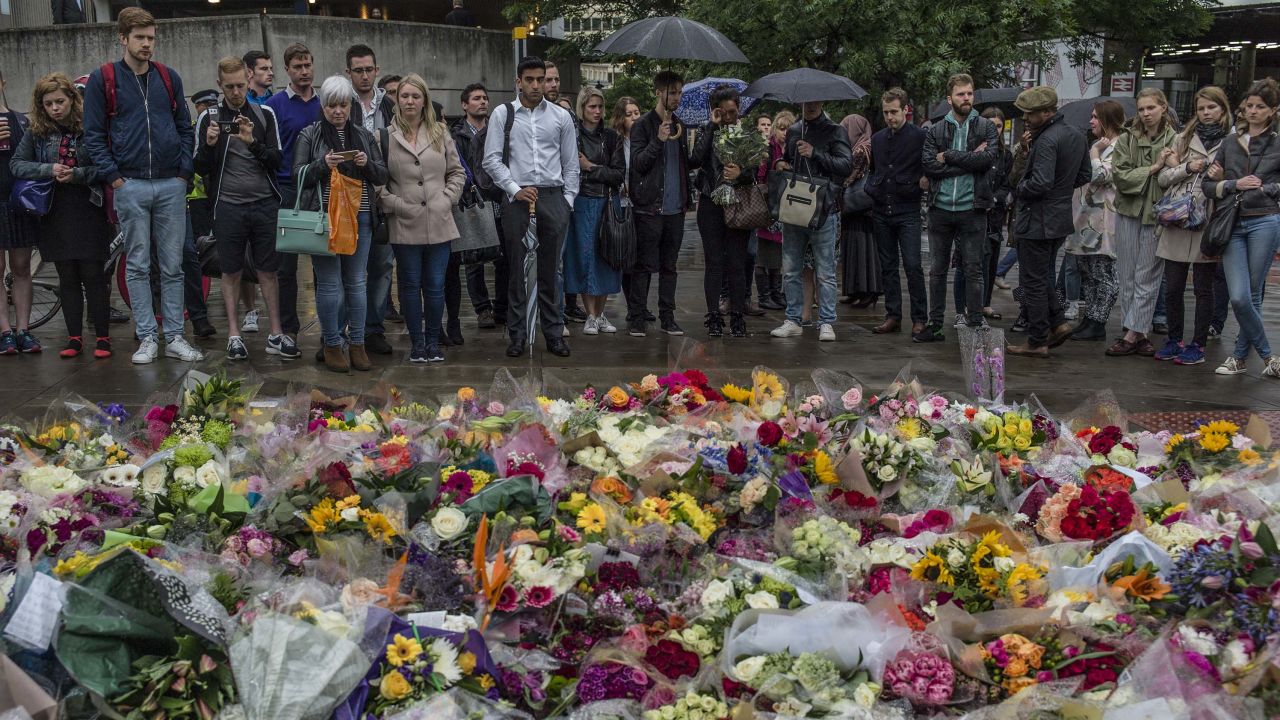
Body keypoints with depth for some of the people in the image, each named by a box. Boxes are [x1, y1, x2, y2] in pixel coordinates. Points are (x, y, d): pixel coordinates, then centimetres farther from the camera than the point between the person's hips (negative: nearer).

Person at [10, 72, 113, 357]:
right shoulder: (37, 132, 6)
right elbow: (17, 164, 2)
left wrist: (78, 174, -20)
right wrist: (49, 170, -13)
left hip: (88, 212, -3)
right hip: (55, 213, 3)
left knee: (93, 276, -1)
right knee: (67, 278, 8)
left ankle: (103, 337, 5)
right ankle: (74, 337, 14)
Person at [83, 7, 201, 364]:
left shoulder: (169, 78, 9)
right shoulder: (103, 79, 1)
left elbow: (185, 128, 13)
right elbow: (94, 134, 0)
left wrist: (184, 171, 3)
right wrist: (114, 176, -7)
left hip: (171, 185, 2)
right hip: (130, 186, -2)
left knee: (172, 265, 4)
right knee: (137, 265, 3)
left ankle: (174, 337, 9)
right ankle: (147, 337, 8)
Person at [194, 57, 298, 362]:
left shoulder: (265, 115, 5)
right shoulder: (209, 118, 4)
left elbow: (277, 161, 0)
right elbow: (201, 168, 3)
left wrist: (253, 143, -17)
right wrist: (209, 145, -16)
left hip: (264, 204, 1)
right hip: (228, 207, 0)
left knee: (268, 270, 4)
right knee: (231, 272, 6)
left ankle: (276, 335, 9)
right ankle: (233, 334, 13)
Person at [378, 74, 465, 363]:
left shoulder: (440, 133, 9)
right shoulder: (386, 137, -1)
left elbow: (457, 172, 14)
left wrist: (447, 198, 1)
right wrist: (395, 204, -8)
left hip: (439, 223, 2)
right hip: (404, 225, -2)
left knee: (435, 285, 4)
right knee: (410, 285, 5)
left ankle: (433, 342, 16)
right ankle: (416, 342, 15)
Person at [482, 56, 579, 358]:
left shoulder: (561, 117, 9)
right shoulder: (503, 114, 5)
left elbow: (571, 164, 12)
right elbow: (491, 159, 1)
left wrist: (567, 201, 5)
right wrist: (516, 190, -8)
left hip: (553, 198, 1)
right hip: (517, 198, -1)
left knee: (550, 270, 4)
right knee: (518, 269, 2)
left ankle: (554, 333, 11)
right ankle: (517, 335, 9)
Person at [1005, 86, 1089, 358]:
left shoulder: (1046, 141, -21)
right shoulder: (1077, 136, 8)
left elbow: (1041, 183, -28)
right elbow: (1083, 176, 15)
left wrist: (1019, 190, -10)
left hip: (1038, 221, -9)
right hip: (1061, 219, 9)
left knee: (1034, 282, 1)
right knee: (1043, 276, 23)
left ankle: (1037, 342, 7)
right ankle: (1058, 322, 16)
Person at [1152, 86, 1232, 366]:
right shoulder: (1183, 139, 12)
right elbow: (1163, 178, 7)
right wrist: (1187, 168, -7)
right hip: (1176, 221, 3)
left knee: (1203, 287, 4)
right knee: (1173, 286, 7)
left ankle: (1198, 345, 12)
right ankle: (1174, 340, 21)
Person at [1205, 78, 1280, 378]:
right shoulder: (1230, 144, 13)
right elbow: (1208, 187, 10)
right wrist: (1235, 185, -6)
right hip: (1232, 225, 2)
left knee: (1252, 296, 2)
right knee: (1239, 297, -9)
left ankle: (1240, 355, 17)